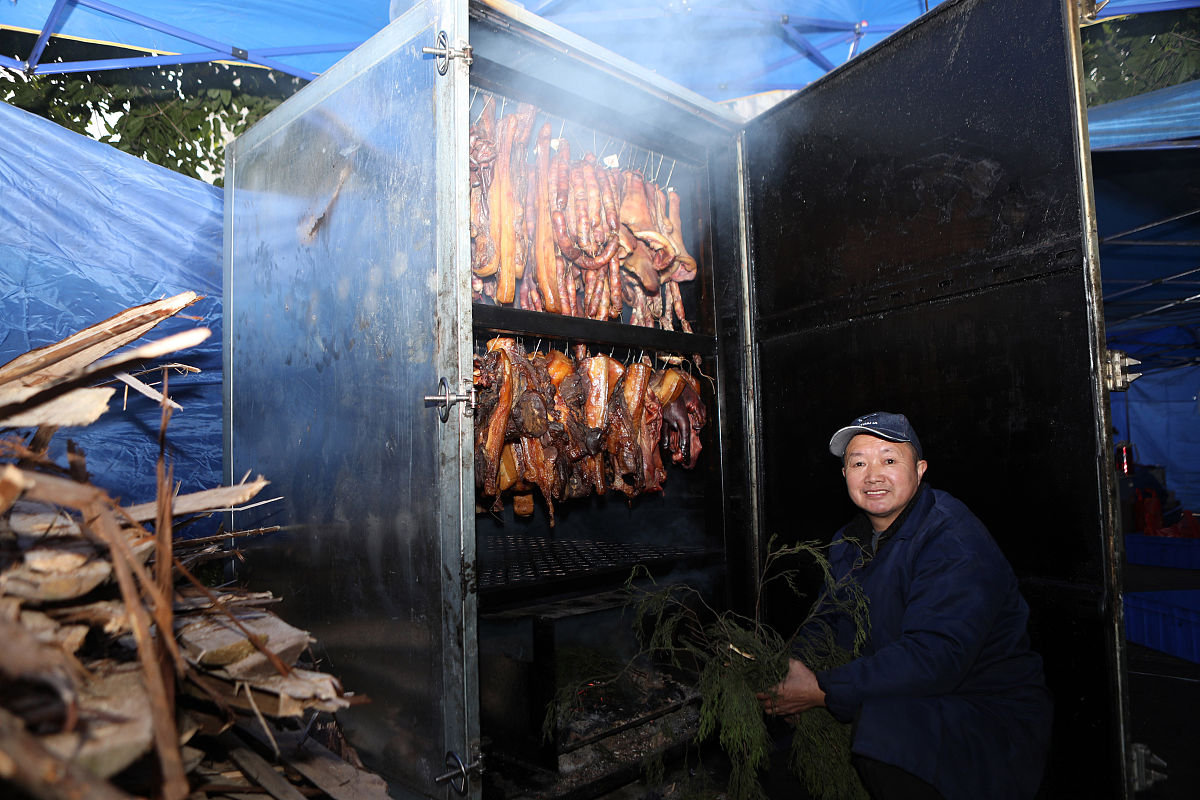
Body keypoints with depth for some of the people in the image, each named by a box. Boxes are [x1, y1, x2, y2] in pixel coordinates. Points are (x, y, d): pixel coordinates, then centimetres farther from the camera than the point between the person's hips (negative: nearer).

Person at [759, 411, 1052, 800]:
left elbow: (934, 658, -30)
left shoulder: (955, 542, -21)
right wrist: (777, 670, -13)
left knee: (884, 721, -33)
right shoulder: (849, 543, 7)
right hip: (907, 704, 7)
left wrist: (823, 690, -29)